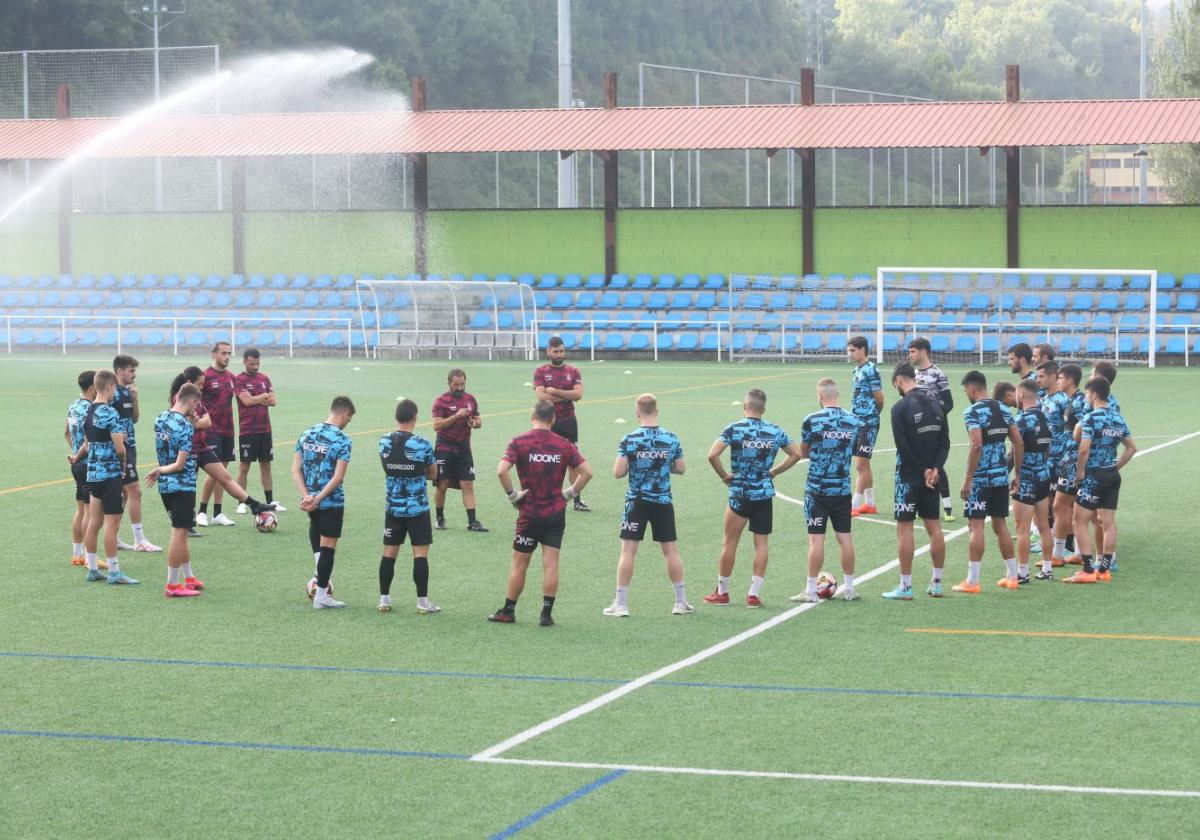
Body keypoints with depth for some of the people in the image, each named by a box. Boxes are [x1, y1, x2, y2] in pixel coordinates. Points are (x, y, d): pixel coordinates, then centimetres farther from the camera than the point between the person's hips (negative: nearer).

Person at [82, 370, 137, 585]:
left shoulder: (88, 412, 9)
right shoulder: (110, 413, -16)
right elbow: (120, 448, -18)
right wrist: (123, 463, 1)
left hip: (92, 472, 8)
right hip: (110, 473, -8)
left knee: (94, 522, 11)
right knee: (112, 523, -5)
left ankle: (92, 568, 16)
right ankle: (114, 573, -3)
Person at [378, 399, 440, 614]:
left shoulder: (384, 442, -3)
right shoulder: (422, 445, -14)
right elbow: (433, 474, 0)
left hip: (393, 507, 4)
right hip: (417, 508, -4)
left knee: (389, 553, 10)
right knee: (420, 554, 0)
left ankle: (384, 599, 13)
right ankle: (422, 601, 1)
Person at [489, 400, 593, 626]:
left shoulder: (519, 442, -6)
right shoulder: (564, 445, 1)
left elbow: (502, 471, -19)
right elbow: (587, 472, -1)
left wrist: (512, 495, -7)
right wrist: (570, 493, 7)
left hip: (529, 513, -2)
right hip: (556, 512, 2)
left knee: (519, 564, 8)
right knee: (551, 563, 2)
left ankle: (508, 611, 17)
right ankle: (546, 613, 2)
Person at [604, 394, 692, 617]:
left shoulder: (629, 440, -10)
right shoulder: (671, 439, -3)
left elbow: (618, 472, -11)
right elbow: (681, 469, 5)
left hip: (636, 502, -2)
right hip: (663, 502, 2)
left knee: (628, 551, 2)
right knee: (671, 550, 9)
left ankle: (620, 603, 2)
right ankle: (681, 602, 14)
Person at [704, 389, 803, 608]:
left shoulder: (734, 429, -9)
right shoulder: (775, 431, 1)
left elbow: (712, 455, -19)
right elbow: (796, 454, 6)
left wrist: (724, 476, -5)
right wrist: (773, 472, 11)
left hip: (739, 493, -2)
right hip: (764, 494, 2)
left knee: (730, 543, 8)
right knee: (761, 543, 7)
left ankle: (722, 592, 16)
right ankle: (754, 594, 5)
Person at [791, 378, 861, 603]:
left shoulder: (812, 421, -11)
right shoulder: (854, 421, 1)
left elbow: (803, 453, 2)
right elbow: (856, 452, 12)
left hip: (817, 488, -3)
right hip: (843, 489, 4)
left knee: (816, 538, -1)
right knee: (844, 537, 10)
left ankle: (811, 590, 2)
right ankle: (849, 588, 16)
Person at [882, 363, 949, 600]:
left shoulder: (901, 408, -13)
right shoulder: (936, 404, 6)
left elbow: (903, 447, -17)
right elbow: (945, 442, 3)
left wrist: (924, 471, -10)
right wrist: (935, 469, -6)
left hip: (910, 476, -6)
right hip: (933, 476, 6)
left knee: (904, 528, -1)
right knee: (934, 526, 11)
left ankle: (905, 587, 0)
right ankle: (936, 584, 16)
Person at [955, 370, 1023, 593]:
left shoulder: (973, 412, -11)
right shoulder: (1003, 410, 11)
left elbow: (977, 445, -21)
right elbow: (1019, 443, 9)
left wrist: (967, 480, -18)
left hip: (981, 478, -7)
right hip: (1001, 476, 7)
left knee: (976, 525, -3)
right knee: (1000, 524, 16)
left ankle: (972, 581, -3)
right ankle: (1011, 576, 20)